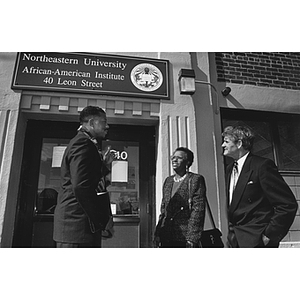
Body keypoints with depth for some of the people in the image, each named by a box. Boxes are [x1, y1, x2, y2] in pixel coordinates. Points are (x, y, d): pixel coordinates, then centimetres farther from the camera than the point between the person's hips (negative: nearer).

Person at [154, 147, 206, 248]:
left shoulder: (196, 179, -4)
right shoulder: (168, 181, 13)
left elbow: (198, 210, -10)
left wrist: (192, 239, -15)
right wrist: (157, 234, 9)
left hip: (184, 238, -5)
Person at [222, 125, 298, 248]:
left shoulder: (262, 165, -13)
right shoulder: (230, 169, 10)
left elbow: (288, 204, -15)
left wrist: (269, 235, -14)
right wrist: (232, 231, 8)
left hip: (255, 241, -6)